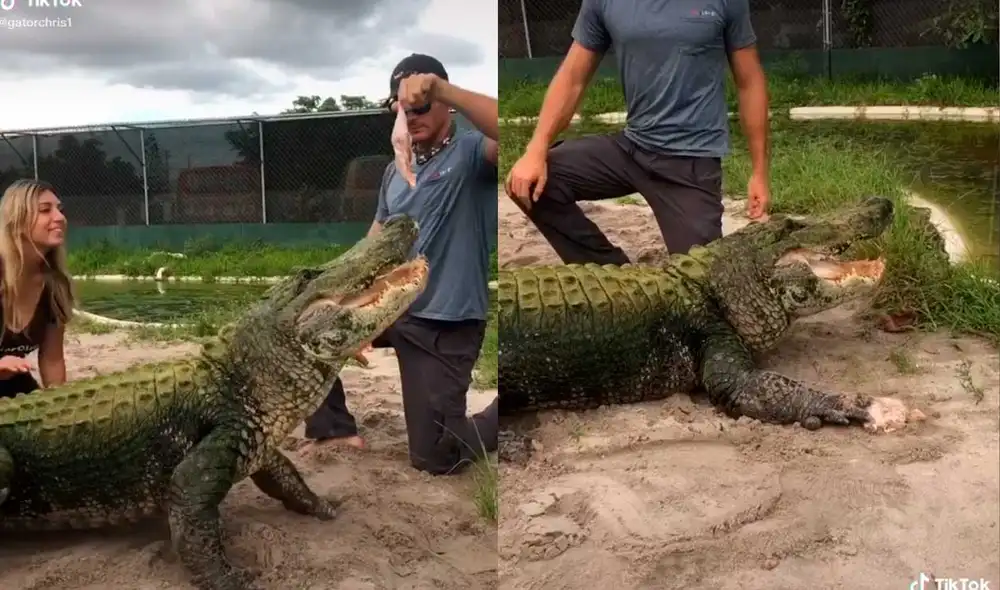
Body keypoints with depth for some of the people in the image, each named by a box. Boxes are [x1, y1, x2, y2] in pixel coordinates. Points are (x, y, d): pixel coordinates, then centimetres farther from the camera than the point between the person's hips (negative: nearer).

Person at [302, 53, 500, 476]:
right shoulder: (396, 169, 11)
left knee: (434, 458, -4)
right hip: (389, 305, 7)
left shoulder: (471, 152, -10)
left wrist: (439, 87, -39)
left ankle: (499, 414, 25)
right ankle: (336, 428, 17)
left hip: (445, 325, -7)